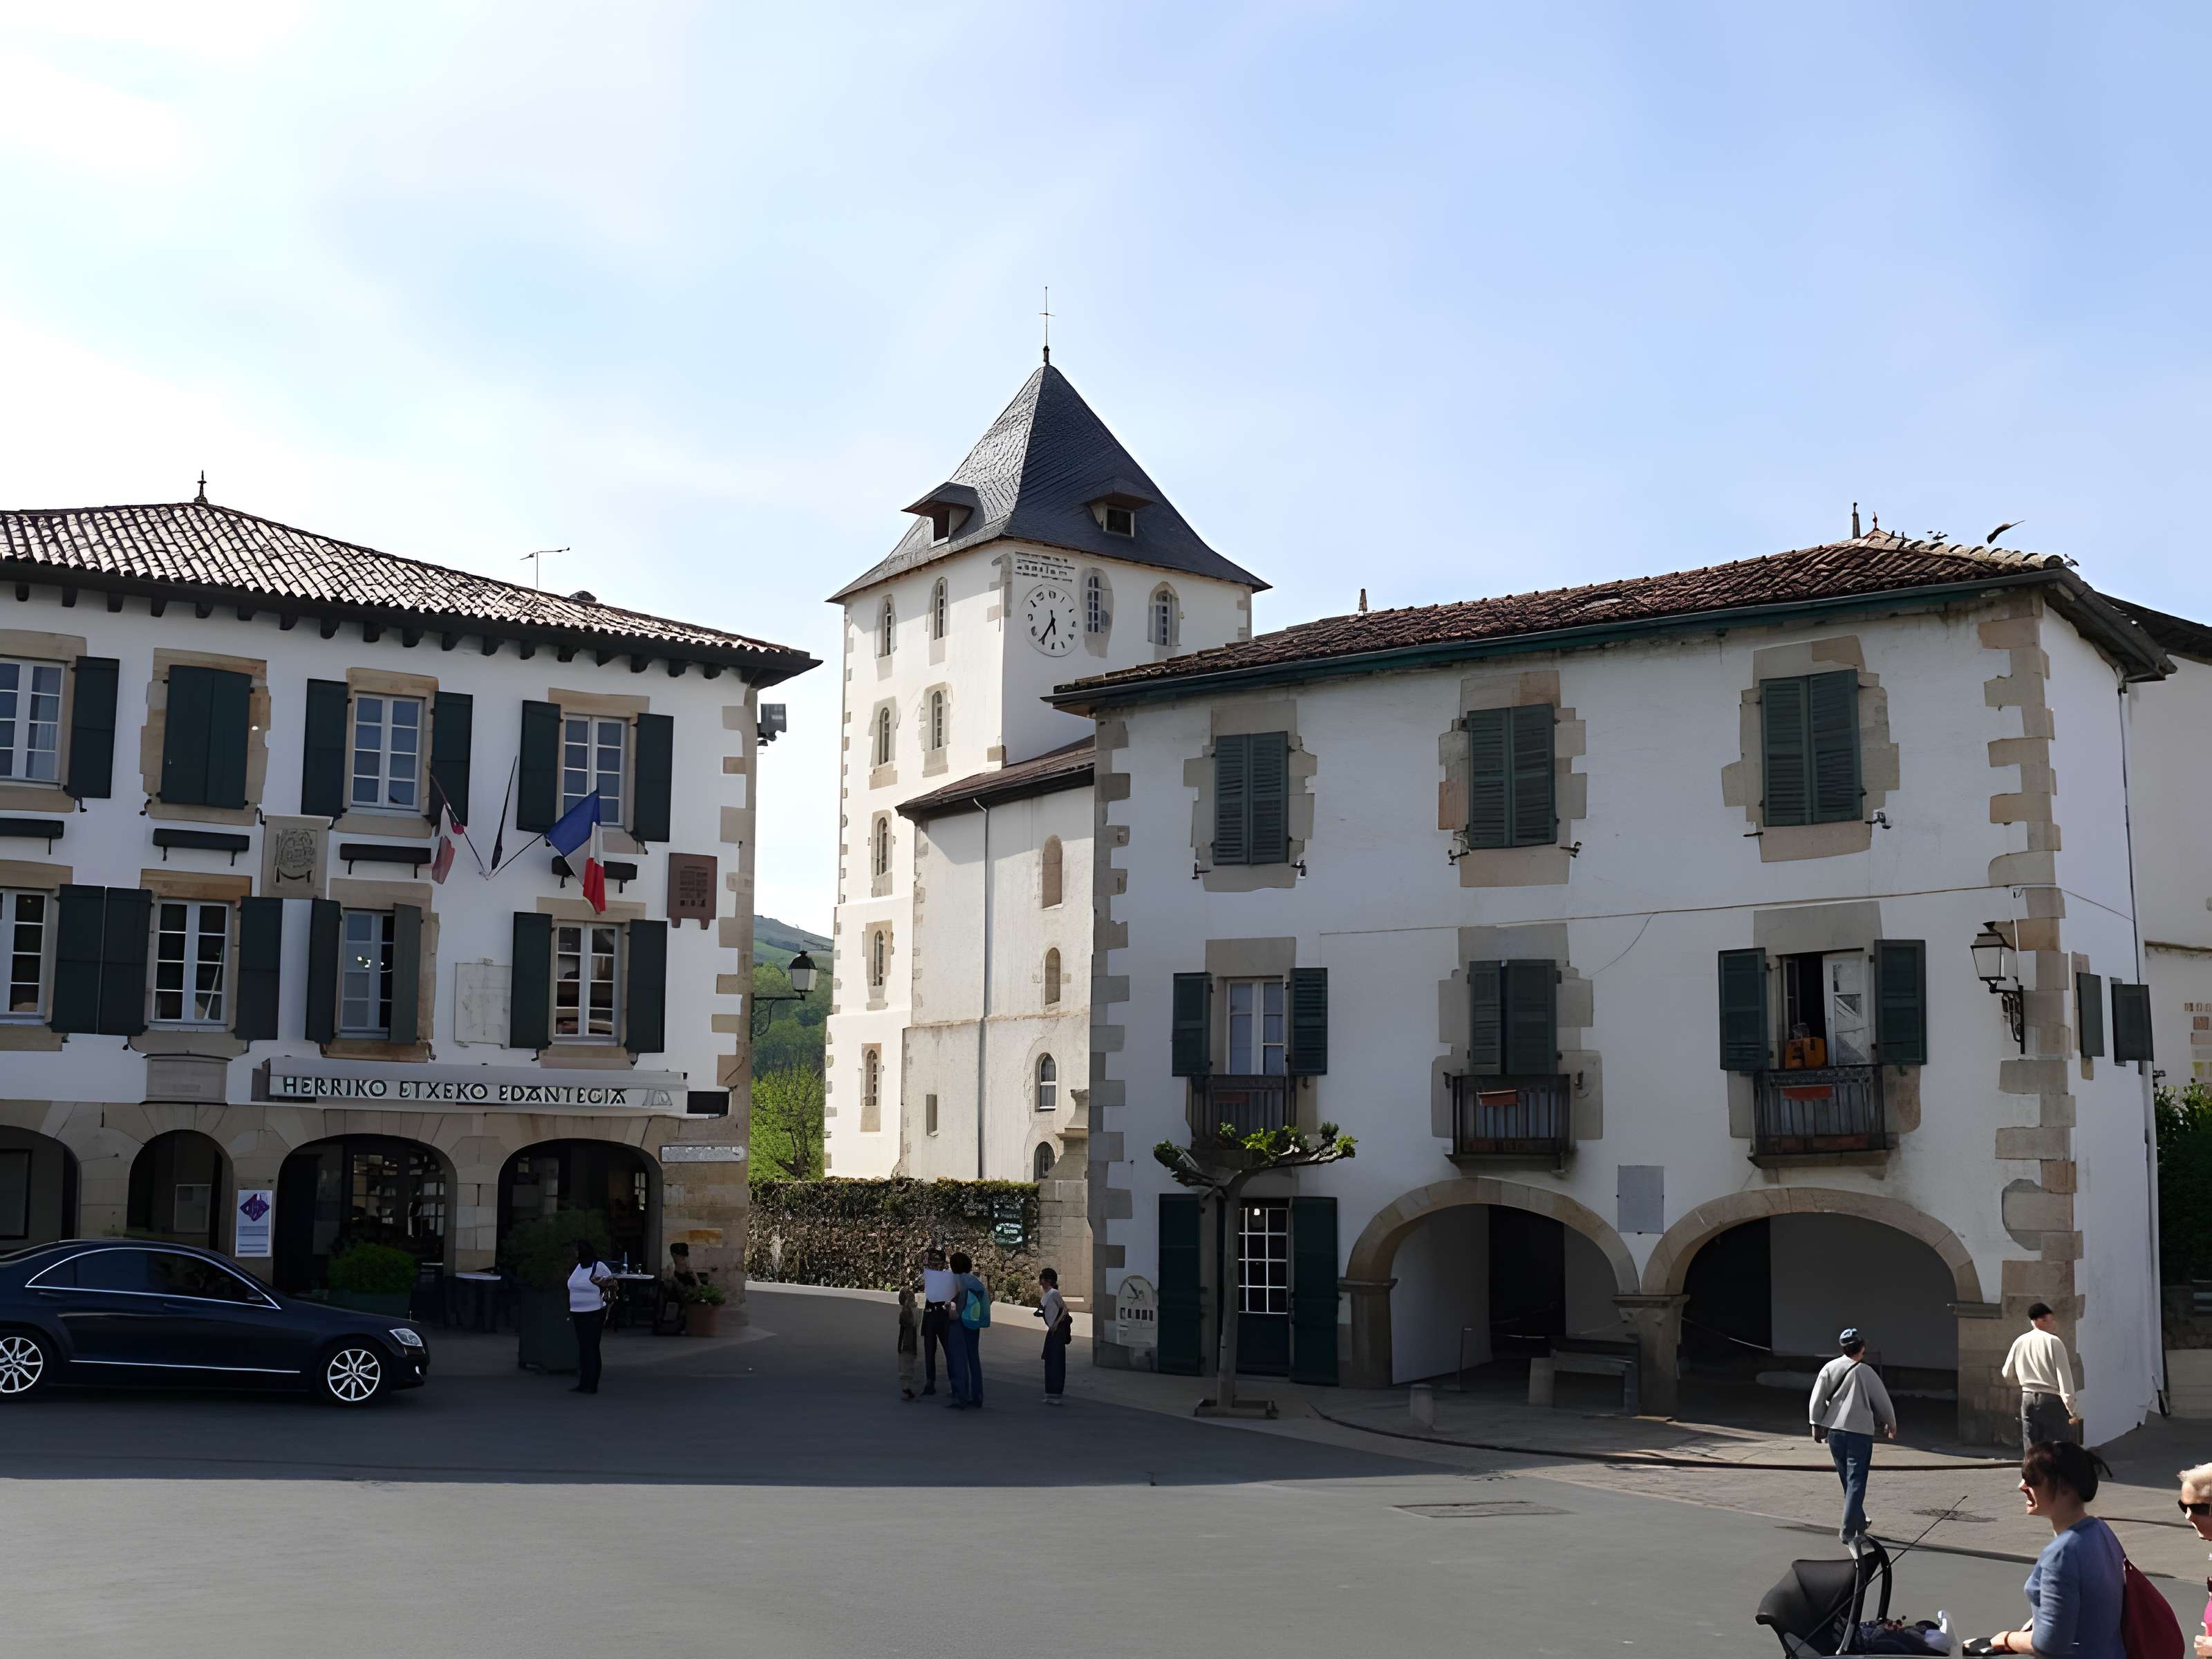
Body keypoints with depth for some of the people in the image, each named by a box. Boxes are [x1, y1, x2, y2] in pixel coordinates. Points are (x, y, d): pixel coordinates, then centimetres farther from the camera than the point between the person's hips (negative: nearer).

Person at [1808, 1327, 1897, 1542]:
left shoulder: (1829, 1368, 0)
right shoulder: (1865, 1372, -8)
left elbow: (1817, 1399, -1)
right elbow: (1882, 1400, 2)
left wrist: (1816, 1424, 10)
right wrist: (1891, 1424, 19)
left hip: (1834, 1431, 4)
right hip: (1860, 1432, -4)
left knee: (1847, 1480, 19)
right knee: (1856, 1482, -1)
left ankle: (1859, 1523, 33)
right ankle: (1849, 1530, -9)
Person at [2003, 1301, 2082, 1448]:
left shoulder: (2020, 1342, 6)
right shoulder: (2054, 1341, -9)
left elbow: (2008, 1374, 13)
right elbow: (2065, 1377, -12)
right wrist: (2072, 1410, -12)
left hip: (2028, 1398, 5)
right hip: (2051, 1399, -5)